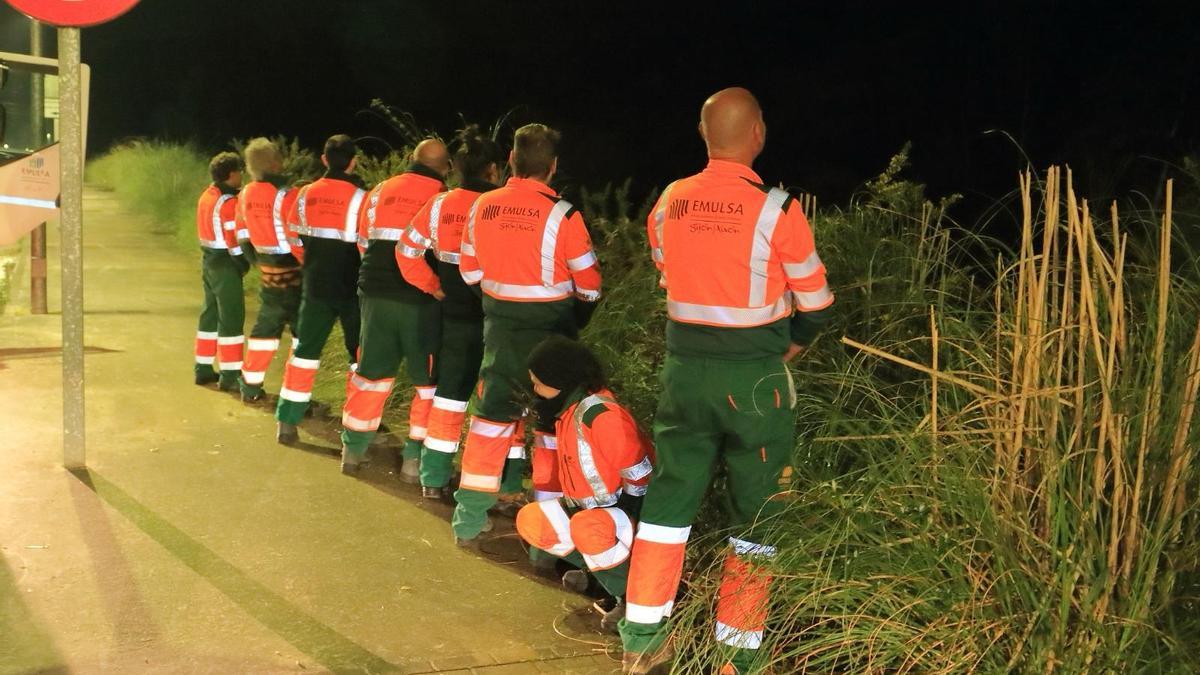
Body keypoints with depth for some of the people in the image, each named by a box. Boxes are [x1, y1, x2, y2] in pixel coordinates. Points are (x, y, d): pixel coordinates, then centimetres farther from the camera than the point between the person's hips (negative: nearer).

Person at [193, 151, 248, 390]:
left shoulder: (207, 195, 10)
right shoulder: (229, 202, -18)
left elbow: (211, 229, 12)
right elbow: (234, 240, -20)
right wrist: (244, 264, -7)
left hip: (208, 260, 9)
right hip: (225, 265, -9)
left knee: (210, 314, 16)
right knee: (232, 318, -4)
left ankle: (204, 369, 24)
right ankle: (230, 375, -1)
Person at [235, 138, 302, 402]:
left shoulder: (246, 194, 4)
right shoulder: (287, 196, -20)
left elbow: (244, 234, 14)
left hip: (268, 271, 7)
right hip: (293, 273, -7)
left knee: (266, 326, 19)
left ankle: (251, 386, 25)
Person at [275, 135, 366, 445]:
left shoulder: (306, 194, 1)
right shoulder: (360, 196, -13)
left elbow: (294, 240, 8)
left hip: (316, 287, 4)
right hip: (352, 288, -4)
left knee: (306, 349, 13)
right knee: (361, 354, 9)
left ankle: (287, 422, 13)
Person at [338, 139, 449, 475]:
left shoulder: (380, 191, 7)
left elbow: (364, 242, 15)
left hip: (376, 294, 5)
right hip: (422, 301, -4)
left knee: (372, 371, 16)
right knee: (429, 379, 7)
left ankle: (353, 450, 21)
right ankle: (415, 458, 8)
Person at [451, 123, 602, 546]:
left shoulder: (482, 207, -2)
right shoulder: (561, 214, -16)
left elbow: (470, 272, 9)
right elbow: (589, 285, -8)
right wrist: (575, 320, 11)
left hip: (499, 326, 4)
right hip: (548, 331, -4)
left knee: (493, 412, 12)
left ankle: (468, 519, 15)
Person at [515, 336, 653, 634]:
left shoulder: (602, 415, -27)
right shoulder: (566, 411, 5)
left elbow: (640, 477, -24)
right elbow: (559, 466, 17)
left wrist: (630, 520, -18)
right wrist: (555, 509, 20)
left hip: (633, 511, -9)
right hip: (591, 507, 9)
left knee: (587, 528, -38)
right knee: (530, 520, -4)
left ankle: (633, 597, -14)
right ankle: (596, 568, 10)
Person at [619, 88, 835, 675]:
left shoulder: (668, 203, 1)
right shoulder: (776, 209, -12)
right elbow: (814, 303, -2)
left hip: (684, 366, 4)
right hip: (753, 378, -4)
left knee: (670, 497, 14)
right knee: (759, 514, 9)